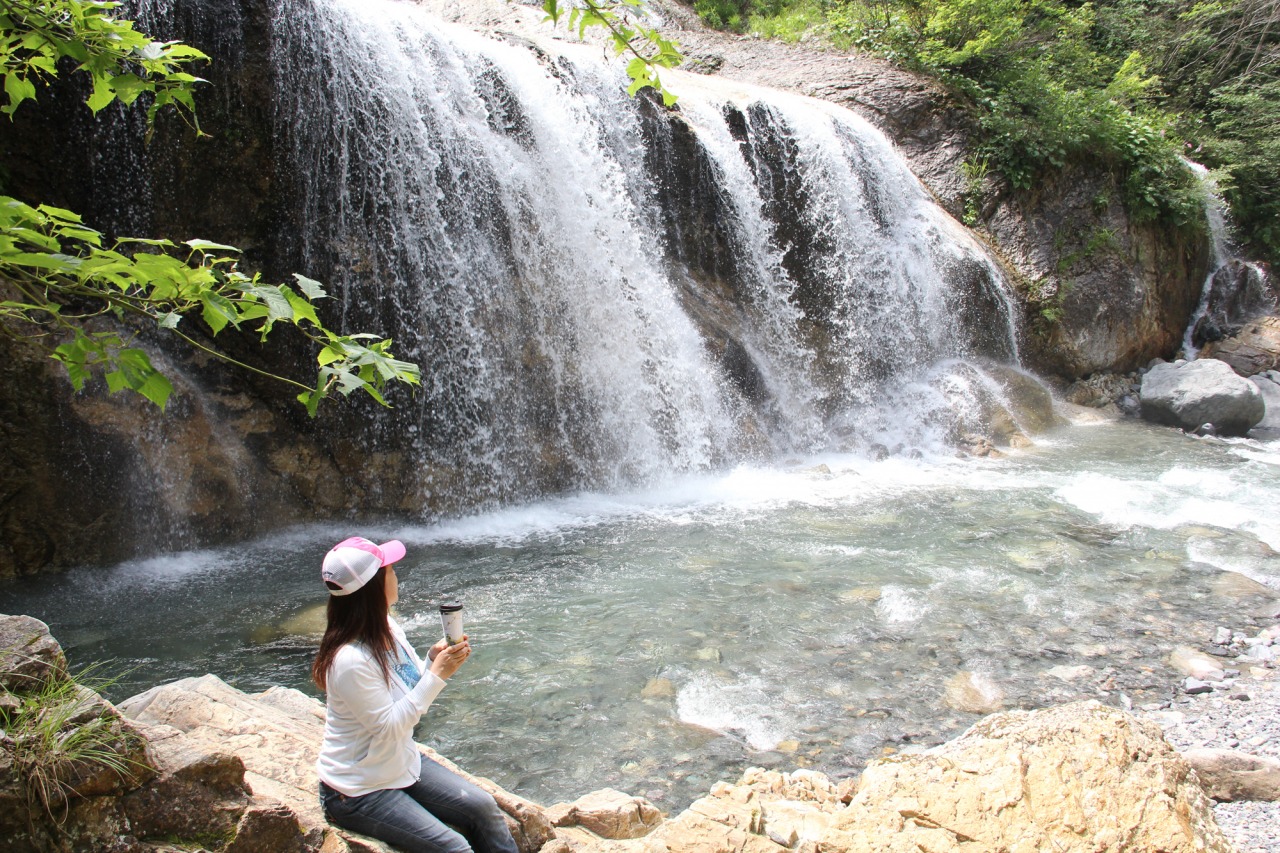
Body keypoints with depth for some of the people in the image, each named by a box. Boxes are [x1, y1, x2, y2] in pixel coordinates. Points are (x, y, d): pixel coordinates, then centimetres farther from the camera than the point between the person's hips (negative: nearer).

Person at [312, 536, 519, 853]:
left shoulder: (388, 628, -4)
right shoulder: (350, 660, -30)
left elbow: (416, 692, 6)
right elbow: (389, 726, -25)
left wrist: (434, 661, -13)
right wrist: (437, 674, -27)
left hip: (403, 763, 8)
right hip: (357, 792, -8)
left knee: (483, 807, -1)